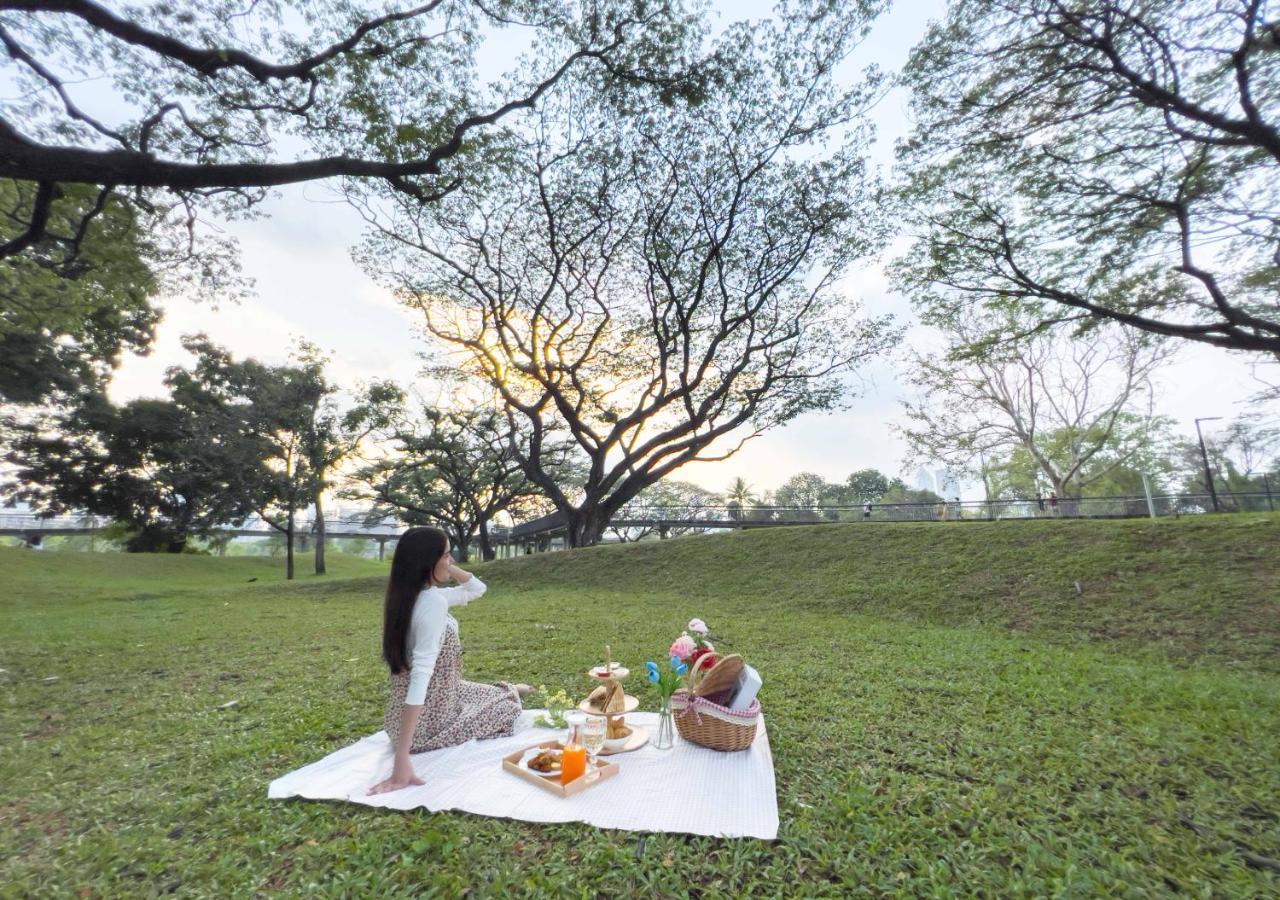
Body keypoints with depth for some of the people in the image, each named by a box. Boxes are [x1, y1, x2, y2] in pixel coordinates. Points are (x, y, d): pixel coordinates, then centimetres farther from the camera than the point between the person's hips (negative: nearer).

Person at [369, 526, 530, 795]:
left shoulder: (415, 593, -2)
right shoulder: (433, 601, -30)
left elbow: (476, 588, 9)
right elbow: (420, 676, -35)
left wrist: (444, 566, -4)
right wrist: (402, 760, -36)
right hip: (430, 720, -8)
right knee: (507, 707, 16)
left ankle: (506, 691, 55)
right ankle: (508, 693, 44)